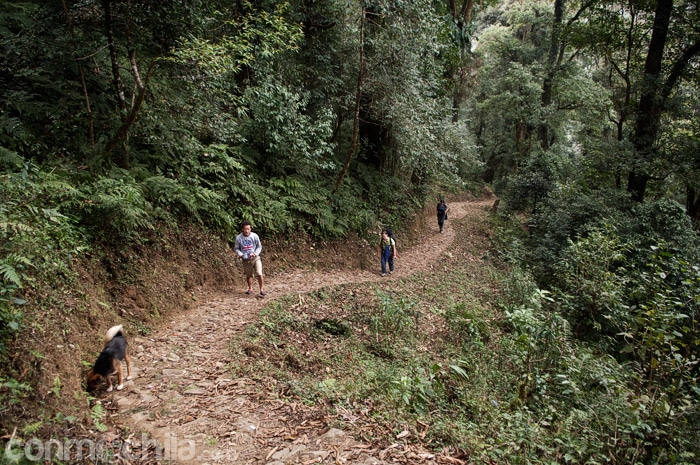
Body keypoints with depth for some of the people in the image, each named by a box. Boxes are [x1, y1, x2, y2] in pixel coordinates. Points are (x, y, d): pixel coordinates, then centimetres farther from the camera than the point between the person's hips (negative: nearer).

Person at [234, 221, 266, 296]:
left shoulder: (255, 236, -11)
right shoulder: (238, 238, -9)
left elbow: (259, 247, 1)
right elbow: (236, 248, 3)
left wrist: (255, 253, -14)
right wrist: (241, 255, -14)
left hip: (255, 258, -1)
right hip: (246, 260, 1)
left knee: (259, 274, -12)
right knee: (249, 275, 15)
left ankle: (261, 290, 2)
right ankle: (250, 289, 36)